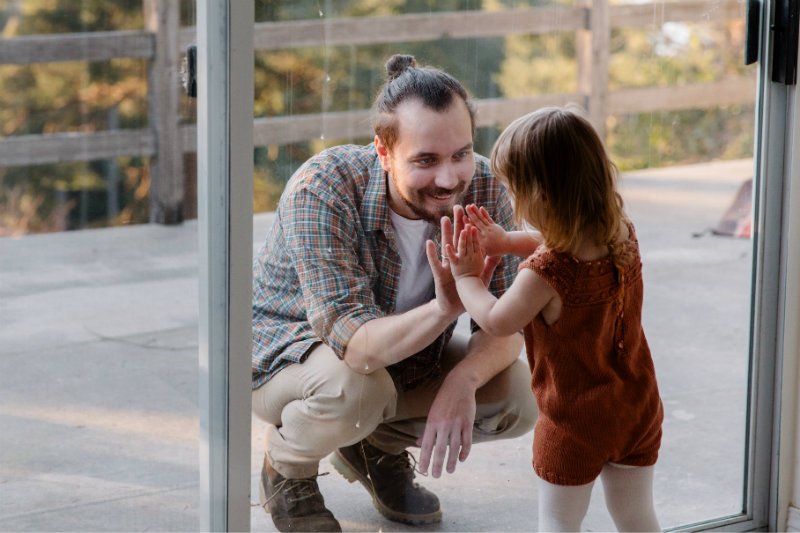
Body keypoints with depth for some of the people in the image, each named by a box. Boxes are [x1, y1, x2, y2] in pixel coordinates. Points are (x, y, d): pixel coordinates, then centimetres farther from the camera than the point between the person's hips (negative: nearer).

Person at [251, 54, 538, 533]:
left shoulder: (484, 189, -20)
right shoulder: (321, 190, -34)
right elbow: (355, 345, -41)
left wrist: (463, 379, -39)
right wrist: (444, 309, -59)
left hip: (408, 354, 5)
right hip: (287, 350, -5)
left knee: (520, 394, -16)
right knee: (356, 387, -37)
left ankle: (380, 447, 12)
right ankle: (287, 470, -1)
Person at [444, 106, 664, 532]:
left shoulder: (543, 274, -29)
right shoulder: (623, 236, -9)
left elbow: (496, 322, -11)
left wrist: (466, 278, 5)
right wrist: (506, 242, 7)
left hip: (575, 425, -6)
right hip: (639, 411, 6)